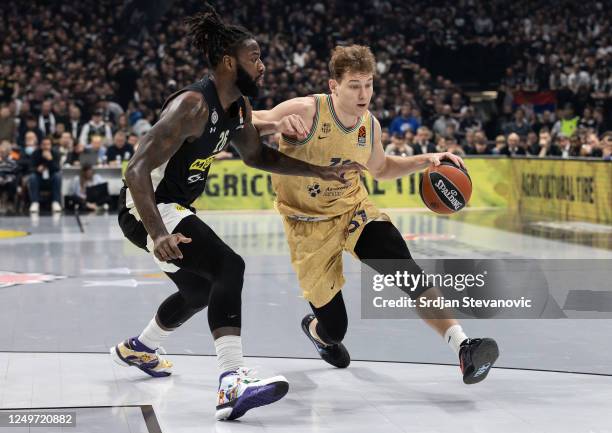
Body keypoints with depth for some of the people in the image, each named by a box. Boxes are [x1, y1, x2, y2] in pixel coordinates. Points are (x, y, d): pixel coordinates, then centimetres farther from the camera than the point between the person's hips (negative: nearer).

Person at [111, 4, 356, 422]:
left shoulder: (239, 108, 3)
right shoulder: (193, 105, -26)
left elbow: (257, 155, 21)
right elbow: (138, 170, -31)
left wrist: (319, 171, 13)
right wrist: (158, 234, -43)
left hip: (172, 207, 10)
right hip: (146, 209, -10)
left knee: (201, 288, 27)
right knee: (228, 266, -28)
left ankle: (138, 348, 52)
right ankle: (232, 385, -36)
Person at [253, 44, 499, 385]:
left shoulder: (370, 125, -3)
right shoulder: (305, 112, -22)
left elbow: (381, 169, 17)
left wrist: (425, 160, 1)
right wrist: (278, 126, -41)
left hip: (354, 208, 3)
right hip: (310, 224, -3)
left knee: (403, 266, -26)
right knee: (334, 327, 2)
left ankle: (463, 346, -34)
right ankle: (316, 329, 43)